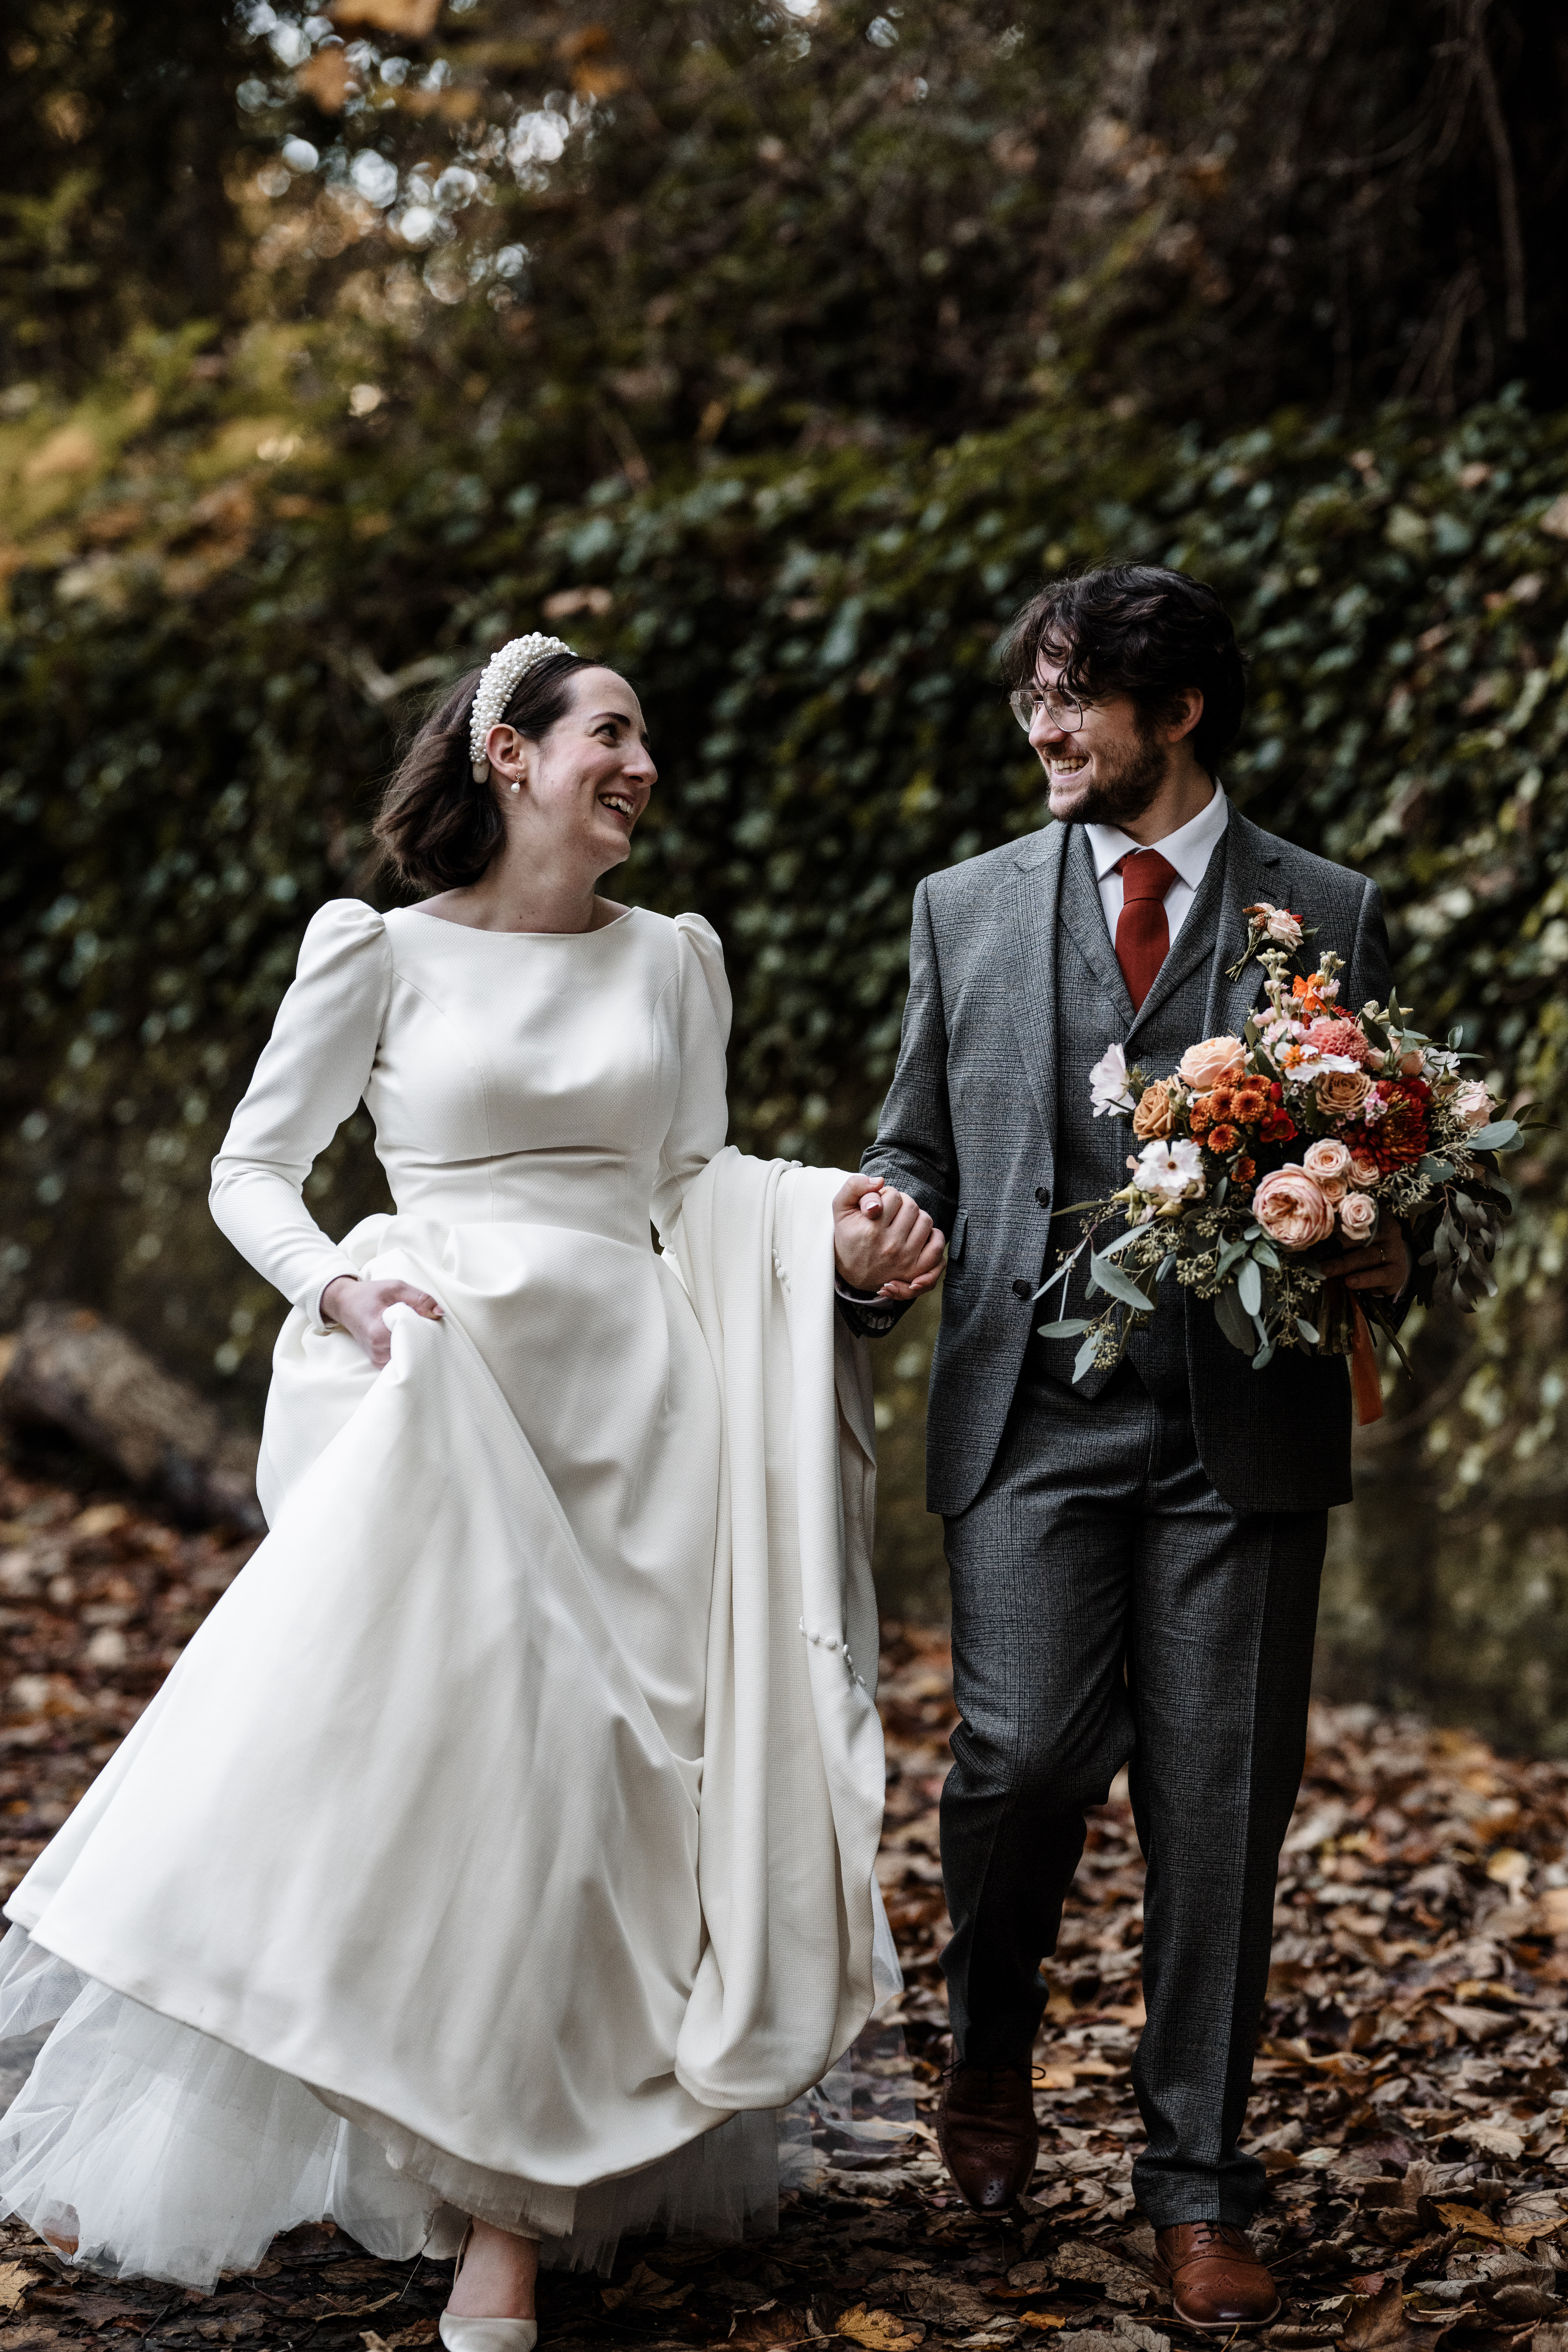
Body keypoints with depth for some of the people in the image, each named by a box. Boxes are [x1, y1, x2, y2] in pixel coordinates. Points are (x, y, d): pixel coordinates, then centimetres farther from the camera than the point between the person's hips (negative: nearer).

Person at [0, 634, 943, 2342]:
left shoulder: (672, 962, 12)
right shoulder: (382, 953, 2)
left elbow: (698, 1180, 15)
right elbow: (252, 1169, 6)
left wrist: (835, 1223, -3)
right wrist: (339, 1289, -12)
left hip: (625, 1399, 3)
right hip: (436, 1387, -3)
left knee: (577, 1774, -2)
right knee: (409, 1754, -11)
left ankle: (508, 2208, 5)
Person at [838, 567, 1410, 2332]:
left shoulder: (1330, 916, 8)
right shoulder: (968, 908, 12)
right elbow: (916, 1144, 17)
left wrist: (1389, 1257, -10)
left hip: (1246, 1435, 0)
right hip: (1036, 1413, 1)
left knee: (1220, 1811, 2)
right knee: (1026, 1753, -12)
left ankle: (1198, 2194, 15)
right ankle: (994, 2036, 20)